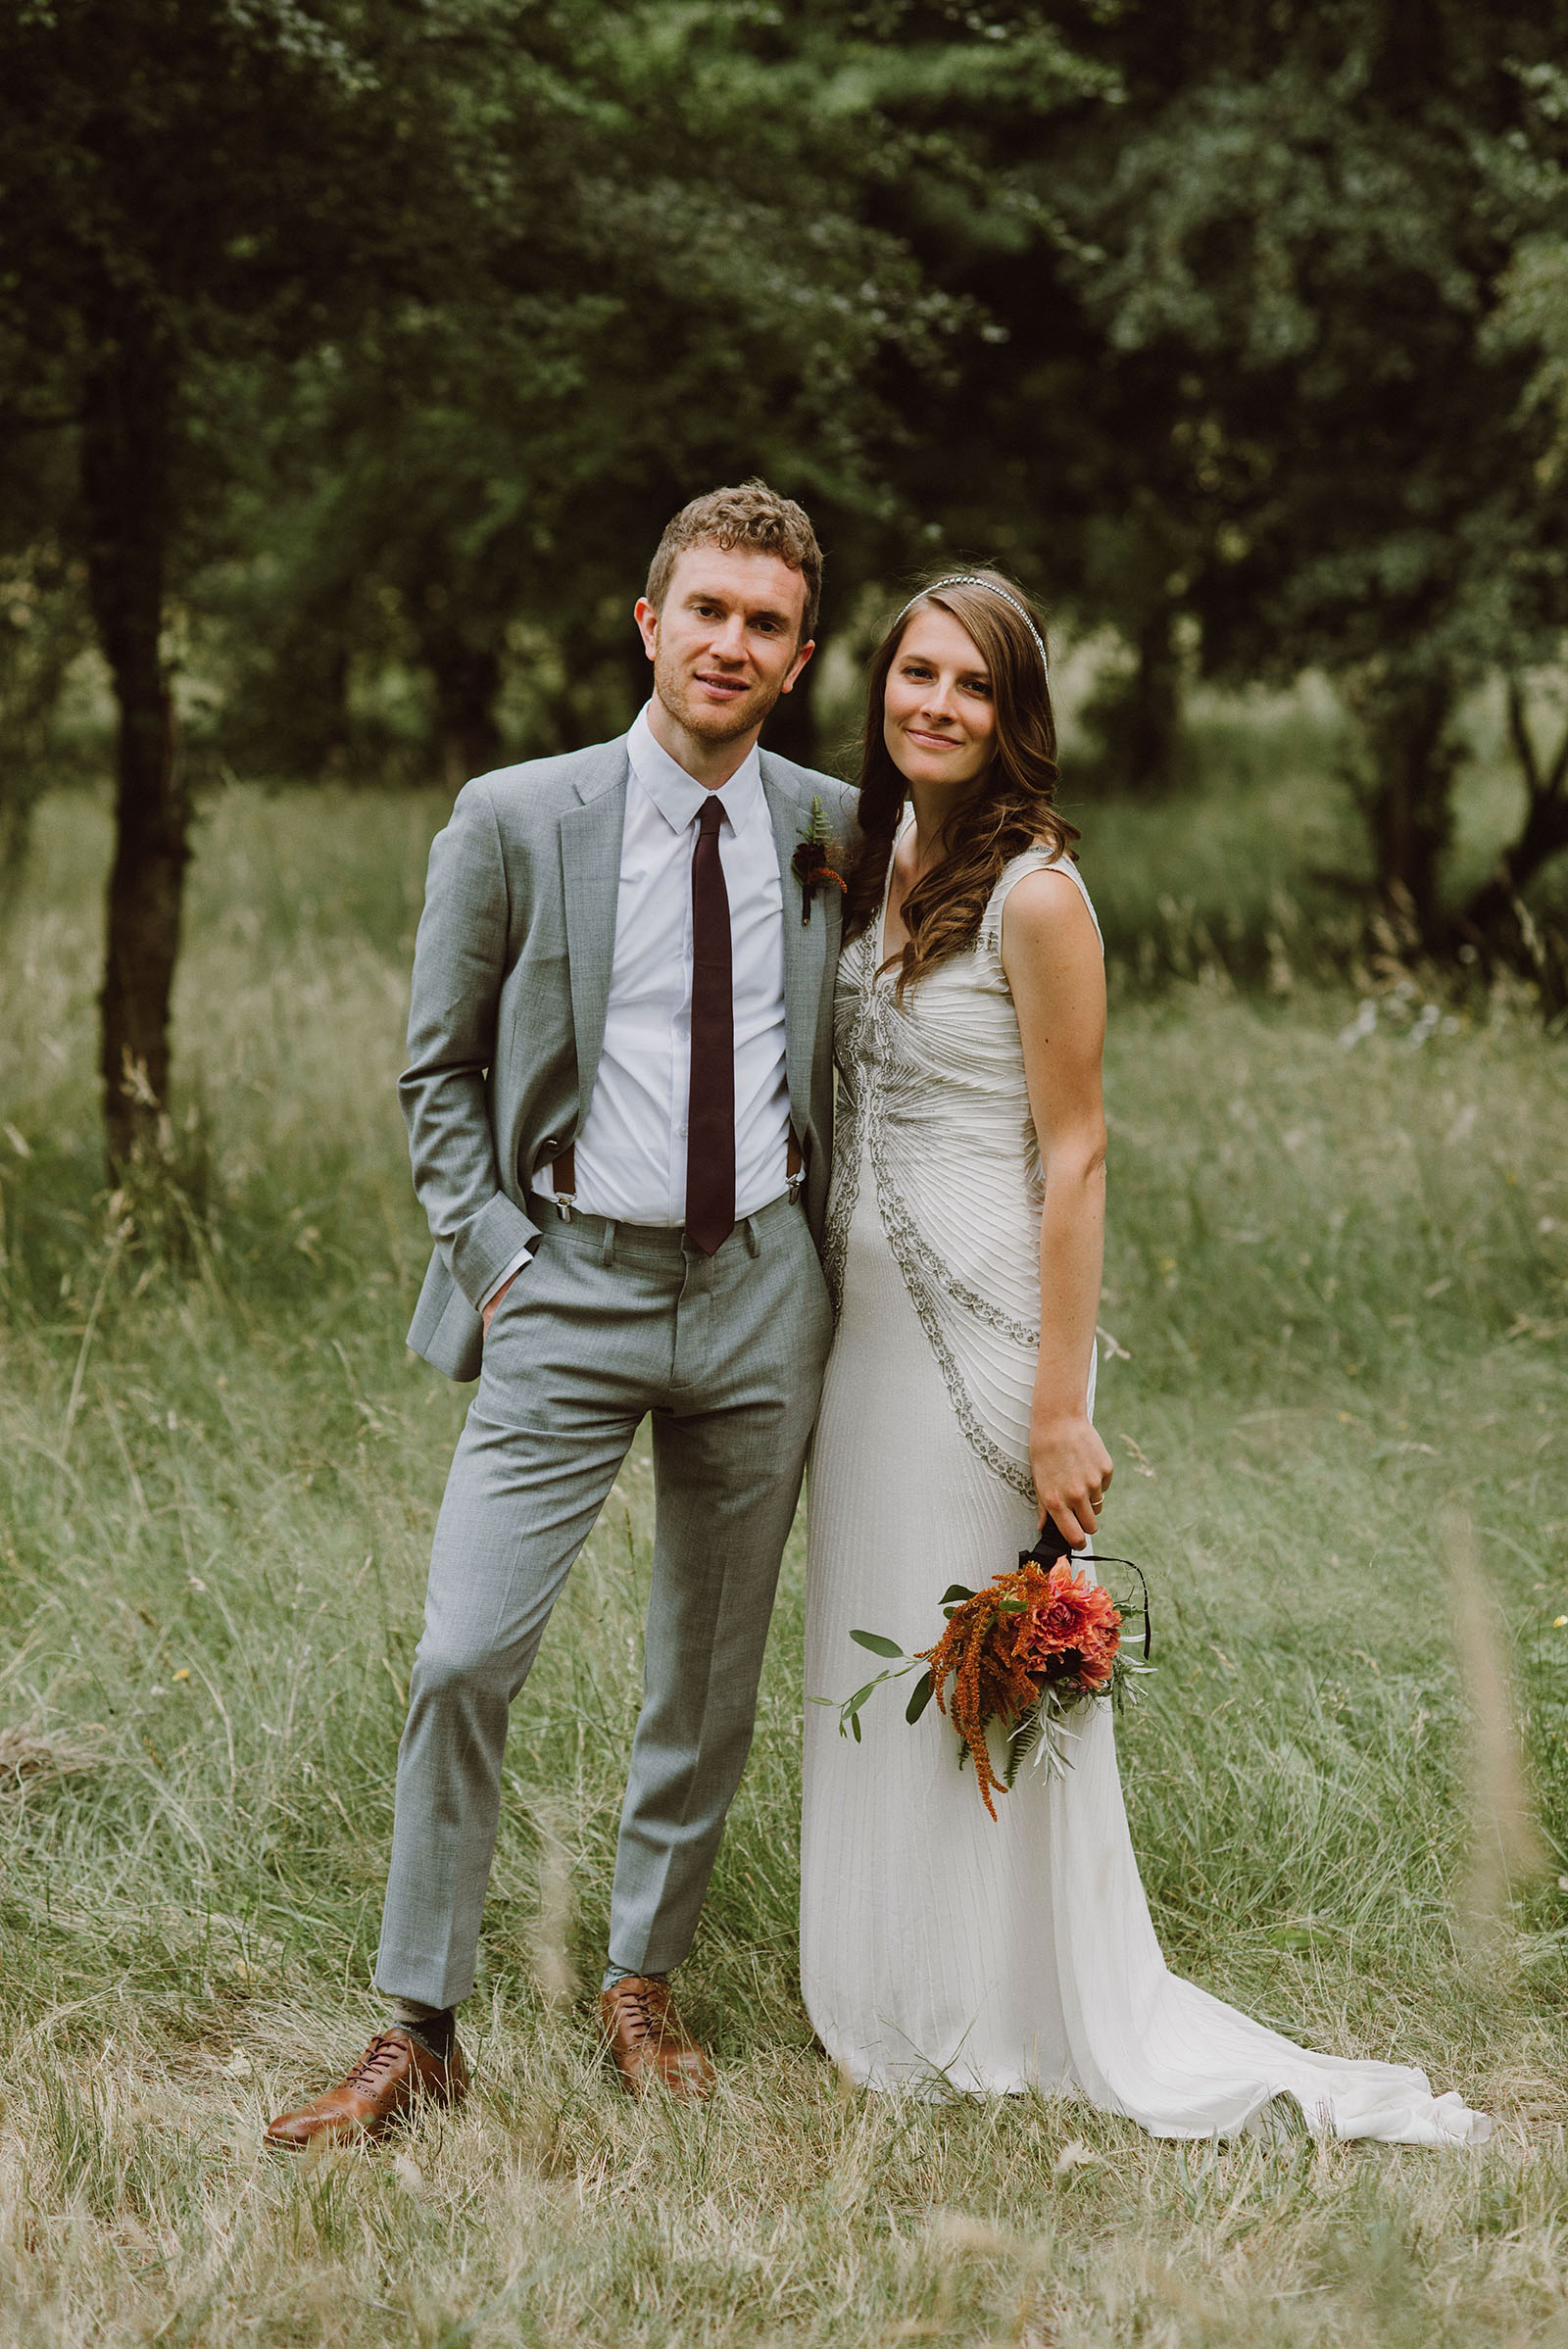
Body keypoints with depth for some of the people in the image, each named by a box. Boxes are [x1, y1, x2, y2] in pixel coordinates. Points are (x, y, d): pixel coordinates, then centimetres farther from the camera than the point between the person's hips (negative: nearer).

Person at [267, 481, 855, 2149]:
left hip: (761, 1290, 3)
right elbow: (439, 1071, 4)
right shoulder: (515, 821, -2)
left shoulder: (838, 834, 5)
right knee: (464, 1656, -10)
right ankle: (416, 2029, 2)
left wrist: (827, 1234, 7)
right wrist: (493, 1258, -6)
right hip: (571, 1283, -2)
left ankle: (644, 1984, 28)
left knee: (712, 1673, 11)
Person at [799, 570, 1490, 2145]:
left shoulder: (1032, 896, -14)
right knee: (867, 1665, 14)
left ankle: (1016, 2025, 15)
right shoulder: (871, 864, 9)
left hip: (979, 1323, -8)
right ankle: (886, 2004, 28)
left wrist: (1059, 1408, -18)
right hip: (861, 1320, 8)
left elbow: (1074, 1159, -14)